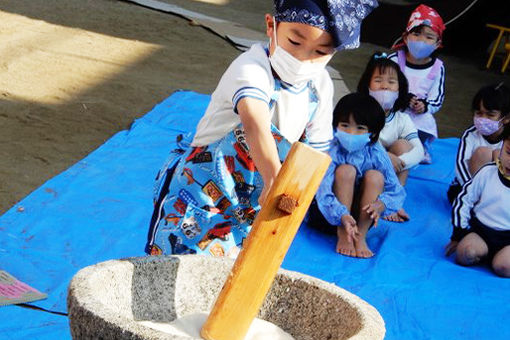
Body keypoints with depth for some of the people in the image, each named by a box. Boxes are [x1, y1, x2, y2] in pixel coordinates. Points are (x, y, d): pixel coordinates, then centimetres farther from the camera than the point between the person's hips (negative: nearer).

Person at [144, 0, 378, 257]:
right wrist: (274, 180, -65)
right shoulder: (251, 69, -29)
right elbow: (255, 124, -50)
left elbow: (315, 149, 1)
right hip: (200, 188, -5)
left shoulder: (320, 86, -7)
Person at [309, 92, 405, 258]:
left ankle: (360, 236, -19)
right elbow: (322, 191, -31)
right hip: (329, 214, -3)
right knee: (346, 170, -26)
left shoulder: (376, 154, -11)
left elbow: (397, 191, -11)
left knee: (375, 176, -21)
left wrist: (380, 204, -33)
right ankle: (342, 235, -23)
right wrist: (342, 216, -47)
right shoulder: (332, 152, -21)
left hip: (361, 215, 3)